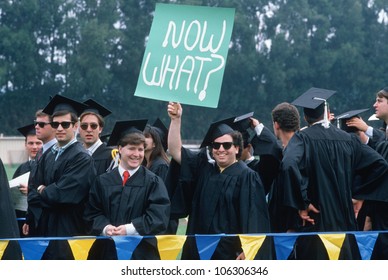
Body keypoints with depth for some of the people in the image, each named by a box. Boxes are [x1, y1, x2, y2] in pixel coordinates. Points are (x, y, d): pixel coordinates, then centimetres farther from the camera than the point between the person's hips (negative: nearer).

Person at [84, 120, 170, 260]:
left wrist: (130, 229, -18)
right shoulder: (103, 181, 10)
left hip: (142, 252, -2)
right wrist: (104, 227, -12)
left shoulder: (153, 182, 2)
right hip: (108, 250, 2)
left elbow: (159, 216, -8)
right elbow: (93, 213, 9)